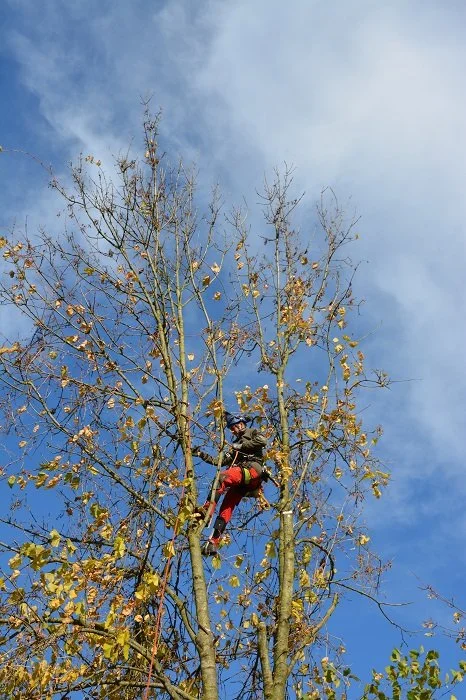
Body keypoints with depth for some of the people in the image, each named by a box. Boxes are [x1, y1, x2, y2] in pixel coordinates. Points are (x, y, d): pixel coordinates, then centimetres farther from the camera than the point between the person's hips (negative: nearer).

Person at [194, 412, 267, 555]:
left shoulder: (252, 432, 20)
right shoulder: (235, 444, 38)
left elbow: (263, 441, -5)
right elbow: (219, 461, 31)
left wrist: (241, 446, -1)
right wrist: (202, 455, 22)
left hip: (252, 470, -7)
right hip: (241, 481, 7)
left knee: (222, 477, -32)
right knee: (226, 508, -7)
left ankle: (207, 509, -46)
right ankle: (214, 542, -15)